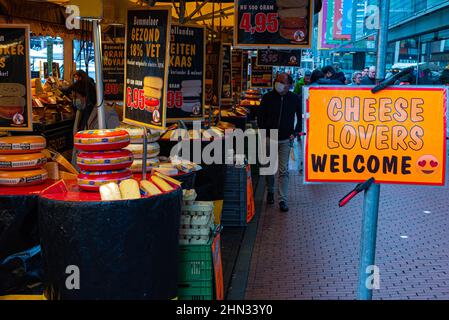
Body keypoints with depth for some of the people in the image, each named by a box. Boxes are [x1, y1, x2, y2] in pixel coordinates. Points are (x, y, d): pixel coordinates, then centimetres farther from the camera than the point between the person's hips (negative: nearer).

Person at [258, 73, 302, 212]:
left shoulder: (295, 99, -2)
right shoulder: (268, 97, -3)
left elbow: (300, 117, 10)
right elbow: (260, 116, 5)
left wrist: (295, 133, -1)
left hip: (286, 139, -1)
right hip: (269, 138, 1)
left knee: (284, 171, -4)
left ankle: (283, 200, 0)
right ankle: (270, 191, 37)